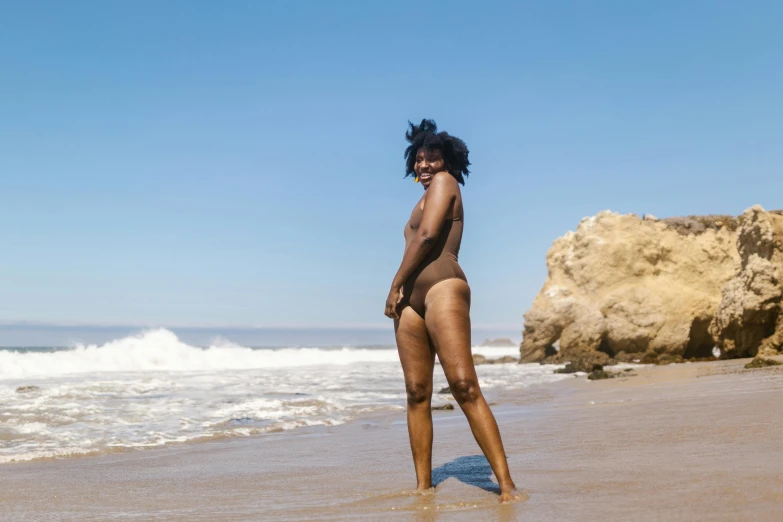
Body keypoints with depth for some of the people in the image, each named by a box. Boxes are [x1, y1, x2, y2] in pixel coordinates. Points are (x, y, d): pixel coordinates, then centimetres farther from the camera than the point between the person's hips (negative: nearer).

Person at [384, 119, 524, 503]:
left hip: (442, 290, -9)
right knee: (417, 393, 2)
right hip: (411, 300, 9)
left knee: (464, 386, -18)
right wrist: (400, 290, 8)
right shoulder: (428, 196, 29)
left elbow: (426, 236, -10)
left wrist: (395, 285, -4)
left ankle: (506, 485, -20)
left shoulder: (444, 181, 4)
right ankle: (423, 486, 4)